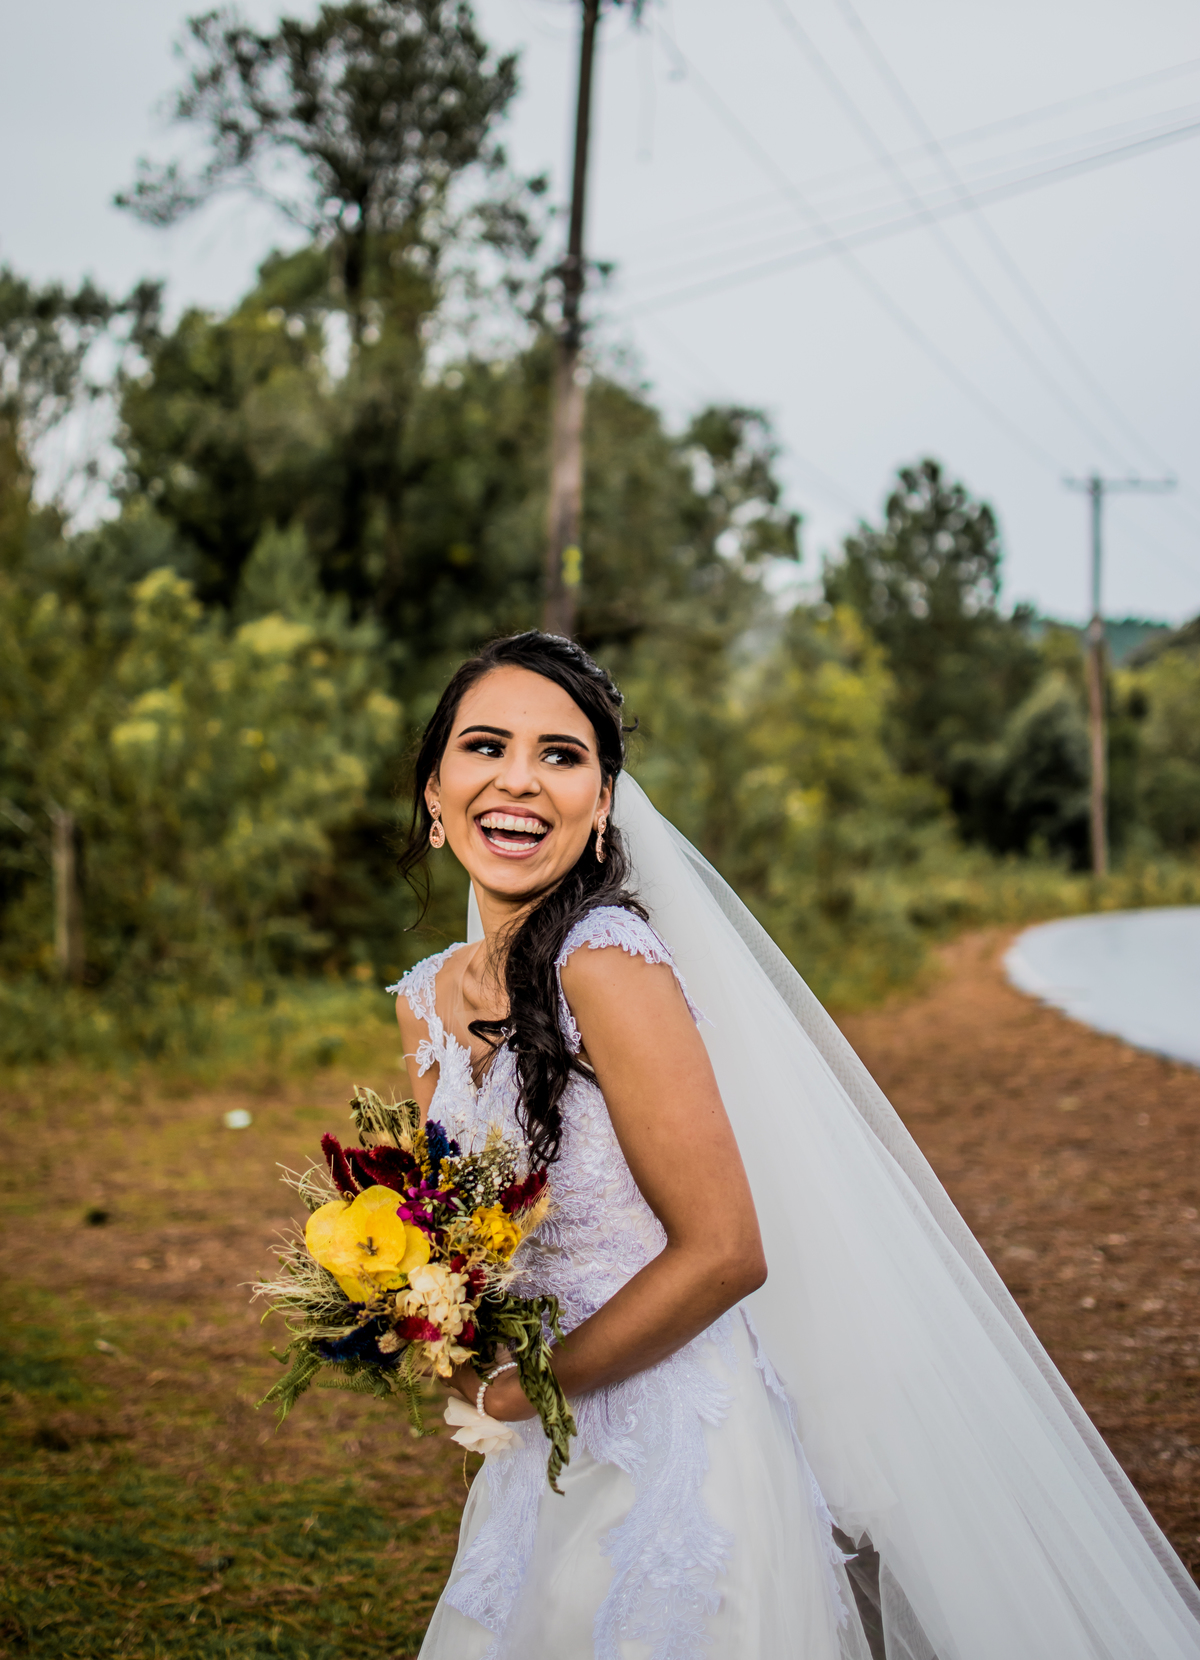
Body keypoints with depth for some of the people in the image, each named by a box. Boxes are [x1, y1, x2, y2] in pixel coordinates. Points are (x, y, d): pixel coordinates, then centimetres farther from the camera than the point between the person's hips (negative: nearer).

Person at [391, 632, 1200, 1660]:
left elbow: (724, 1253, -22)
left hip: (675, 1462, -7)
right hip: (544, 1469, 7)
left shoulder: (608, 961, -21)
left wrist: (517, 1388, -12)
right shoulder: (428, 998, 4)